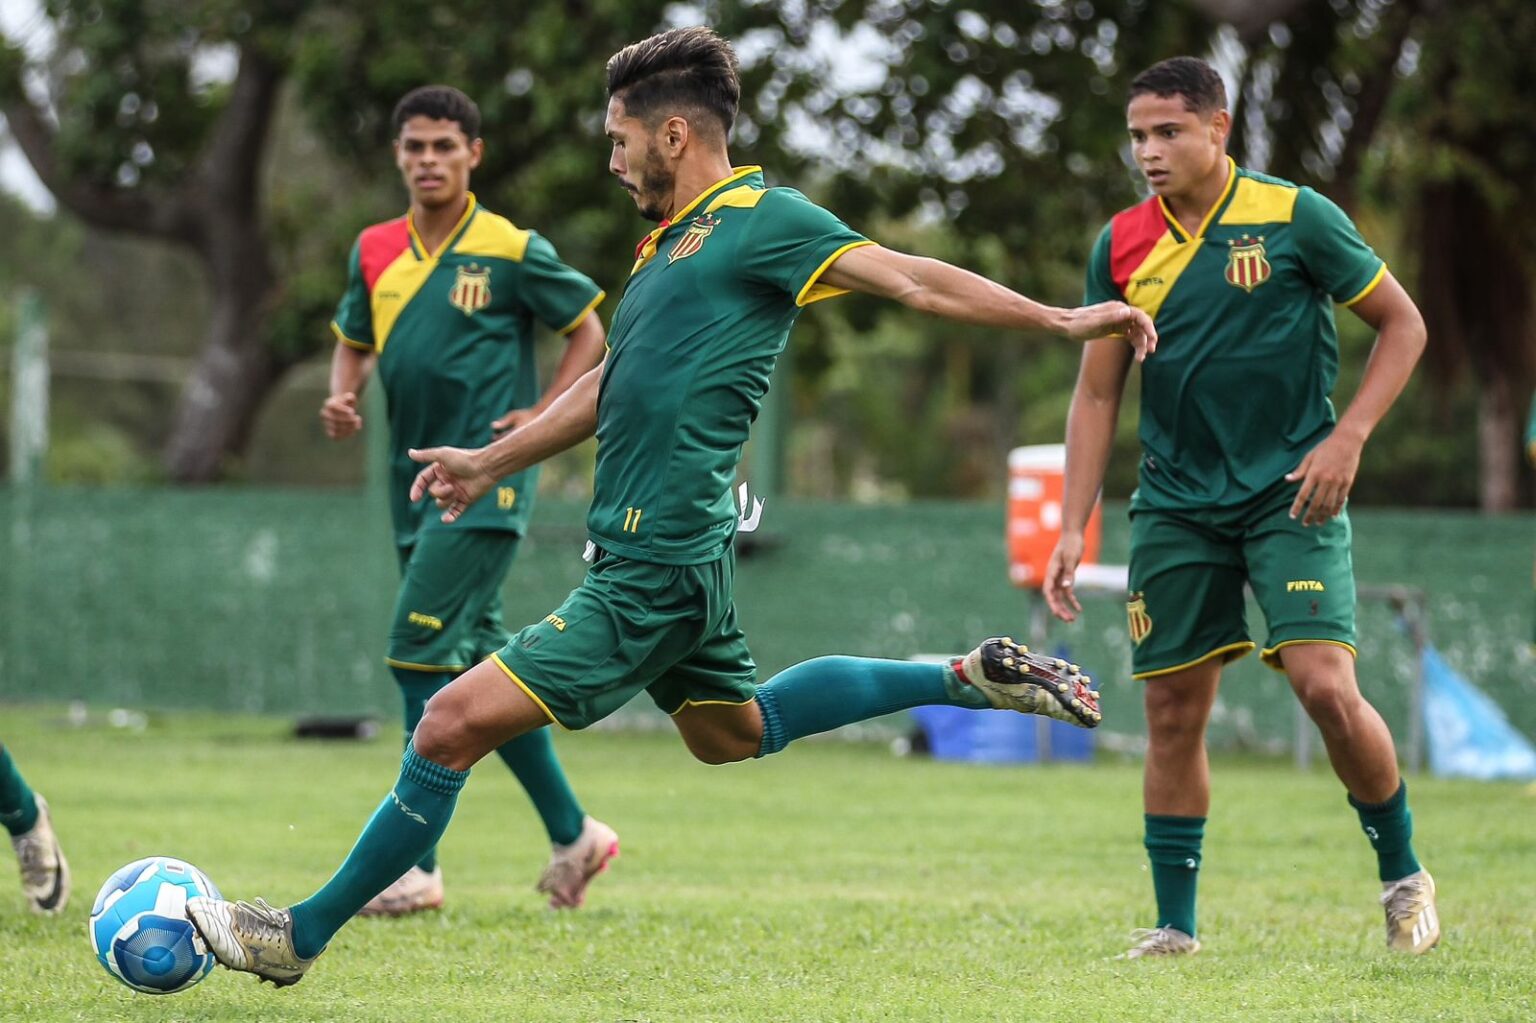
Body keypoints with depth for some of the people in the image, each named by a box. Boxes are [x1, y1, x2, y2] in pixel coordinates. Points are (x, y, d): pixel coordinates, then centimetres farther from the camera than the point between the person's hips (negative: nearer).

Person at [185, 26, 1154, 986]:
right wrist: (493, 462, 35)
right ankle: (969, 677, 28)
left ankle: (303, 935, -6)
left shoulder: (762, 219, -10)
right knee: (734, 730, 27)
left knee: (453, 723, -12)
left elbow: (910, 278, -13)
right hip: (662, 553, 11)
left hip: (654, 568, -11)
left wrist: (1062, 318, -19)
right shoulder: (673, 240, 17)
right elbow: (613, 384, 29)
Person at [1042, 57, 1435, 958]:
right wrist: (1074, 528, 4)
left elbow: (1403, 324, 1)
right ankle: (1175, 926, 12)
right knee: (1174, 713, 2)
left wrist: (1348, 438, -10)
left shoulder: (1294, 216, -7)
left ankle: (1404, 874, 5)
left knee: (1326, 686, -16)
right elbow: (1098, 393, 10)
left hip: (1290, 495, -4)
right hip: (1176, 505, 4)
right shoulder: (1123, 245, 4)